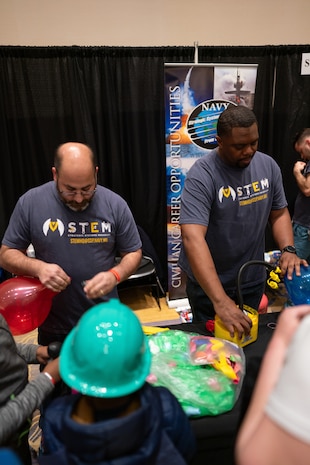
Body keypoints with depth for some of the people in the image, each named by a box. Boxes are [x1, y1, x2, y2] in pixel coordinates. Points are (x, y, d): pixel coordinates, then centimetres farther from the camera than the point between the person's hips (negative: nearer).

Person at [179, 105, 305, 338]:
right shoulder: (202, 175, -24)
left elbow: (279, 213, 6)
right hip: (208, 283, -4)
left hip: (253, 279, 5)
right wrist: (220, 301, -40)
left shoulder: (268, 165, -6)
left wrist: (288, 249, -14)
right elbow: (193, 238, -34)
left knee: (247, 335, 24)